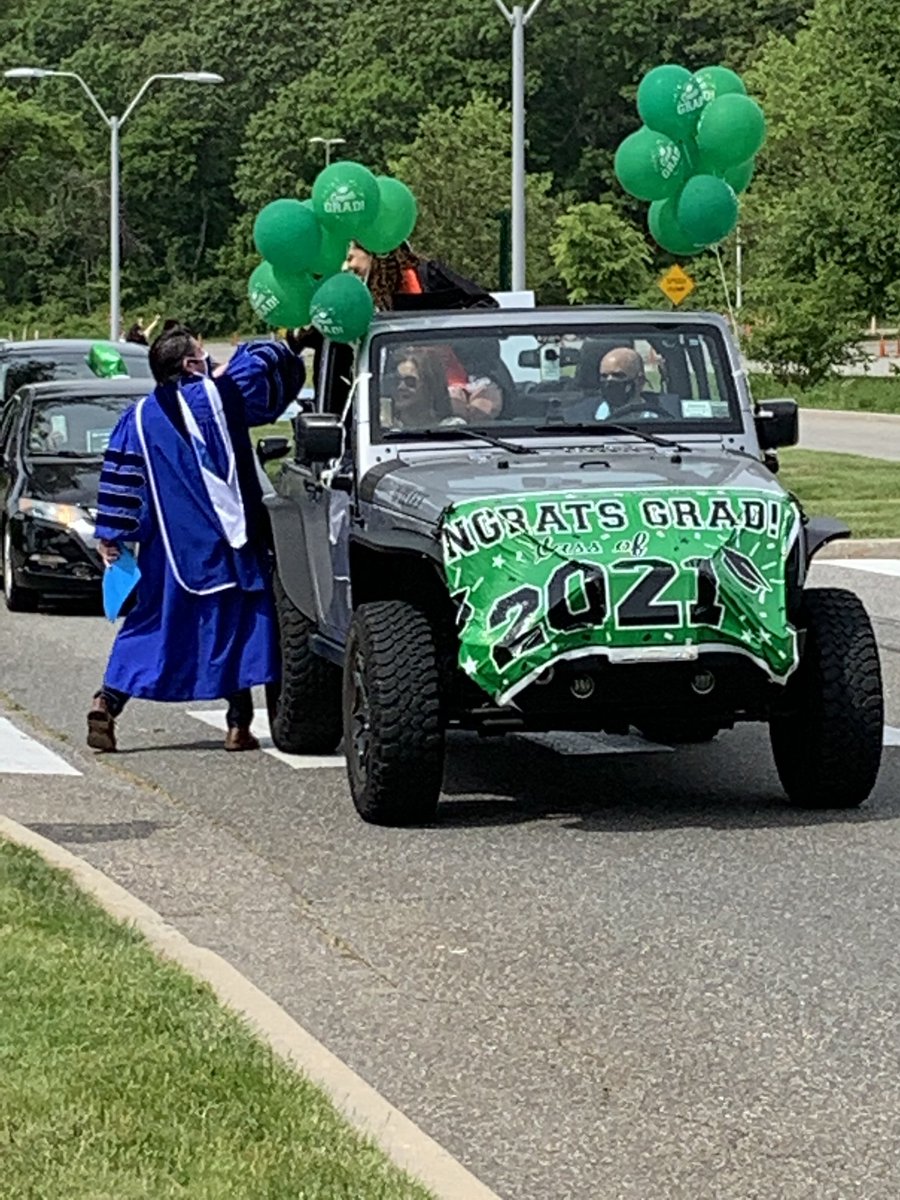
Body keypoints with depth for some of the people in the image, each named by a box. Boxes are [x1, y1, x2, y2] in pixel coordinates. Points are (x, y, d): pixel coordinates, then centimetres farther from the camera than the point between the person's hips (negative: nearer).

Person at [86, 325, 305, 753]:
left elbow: (120, 479, 3)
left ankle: (108, 702, -3)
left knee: (150, 625, 11)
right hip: (226, 542, -3)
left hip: (166, 549, 3)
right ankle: (239, 725, 4)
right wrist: (289, 348, 27)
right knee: (234, 625, 6)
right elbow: (260, 363, 8)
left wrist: (110, 534, 7)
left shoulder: (139, 418, 3)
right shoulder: (221, 397, -5)